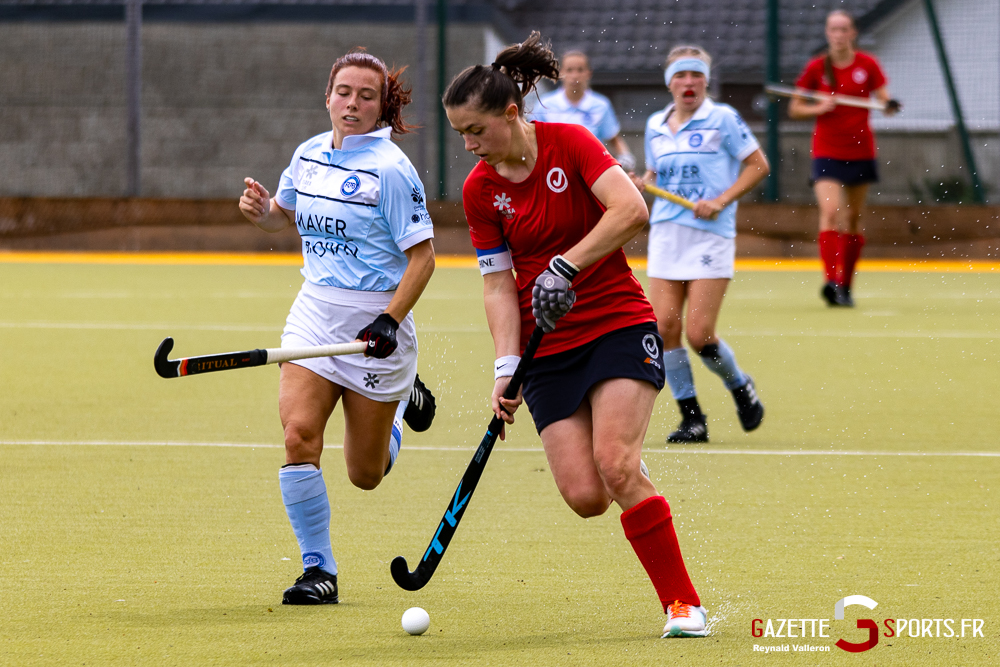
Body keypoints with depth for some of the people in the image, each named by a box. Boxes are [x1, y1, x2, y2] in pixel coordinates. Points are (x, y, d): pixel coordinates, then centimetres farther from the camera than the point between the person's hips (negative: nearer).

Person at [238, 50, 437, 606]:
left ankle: (403, 399, 40)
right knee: (299, 434, -17)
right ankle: (318, 569, -5)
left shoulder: (390, 169, -13)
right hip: (315, 312, 4)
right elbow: (281, 217, 23)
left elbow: (422, 256, -12)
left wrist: (390, 320, -22)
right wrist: (259, 209, 0)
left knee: (365, 474, 6)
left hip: (375, 321, -4)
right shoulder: (309, 154, 5)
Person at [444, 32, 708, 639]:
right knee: (584, 496, -12)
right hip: (549, 348, 3)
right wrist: (507, 366, -11)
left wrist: (565, 266, -26)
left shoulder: (571, 143, -8)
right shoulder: (480, 190, 2)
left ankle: (684, 604, -13)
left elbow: (631, 210, -21)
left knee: (616, 466, -23)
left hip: (619, 324, -3)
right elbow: (498, 284, 1)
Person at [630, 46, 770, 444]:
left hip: (710, 236, -5)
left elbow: (758, 165, 0)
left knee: (699, 334, -10)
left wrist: (721, 201, -11)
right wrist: (641, 185, 2)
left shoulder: (722, 120, -3)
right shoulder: (655, 126, 12)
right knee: (664, 326, -6)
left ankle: (740, 388, 20)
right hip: (665, 233, 5)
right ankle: (692, 418, 4)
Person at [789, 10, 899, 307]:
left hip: (860, 152, 2)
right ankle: (831, 279, -29)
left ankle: (845, 285, 20)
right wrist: (818, 108, -14)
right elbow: (795, 109, 5)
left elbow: (884, 99, 1)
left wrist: (890, 105, -21)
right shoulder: (816, 68, -1)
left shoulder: (867, 65, 1)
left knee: (853, 219, 8)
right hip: (827, 152, -2)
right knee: (830, 210, -21)